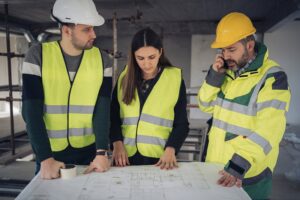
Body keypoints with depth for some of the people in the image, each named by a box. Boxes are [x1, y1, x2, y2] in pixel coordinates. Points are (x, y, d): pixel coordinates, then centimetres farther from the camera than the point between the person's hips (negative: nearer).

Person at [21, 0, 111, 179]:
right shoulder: (38, 55, -9)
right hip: (50, 152, -1)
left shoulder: (100, 59, -4)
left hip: (89, 151, 1)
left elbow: (102, 109, -9)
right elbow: (32, 111, -13)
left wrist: (102, 152, -18)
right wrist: (45, 158, -20)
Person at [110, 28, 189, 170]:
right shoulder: (125, 78, 6)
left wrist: (170, 149, -14)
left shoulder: (175, 78, -1)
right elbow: (113, 117, 6)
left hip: (159, 158, -2)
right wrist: (117, 143, -9)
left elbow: (181, 123, 0)